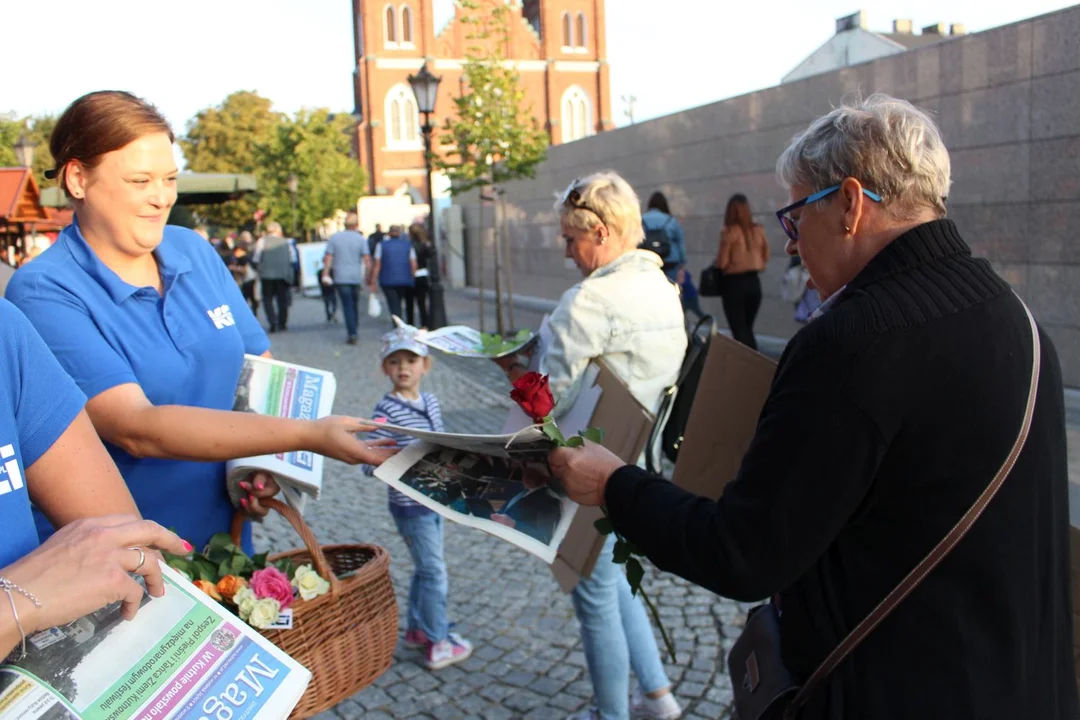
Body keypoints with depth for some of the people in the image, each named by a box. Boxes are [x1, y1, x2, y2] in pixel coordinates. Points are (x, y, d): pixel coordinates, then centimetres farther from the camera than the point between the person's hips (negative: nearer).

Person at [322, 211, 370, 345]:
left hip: (341, 277, -1)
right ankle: (352, 332, 21)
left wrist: (325, 274, 2)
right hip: (356, 277, 1)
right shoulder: (361, 239, 0)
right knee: (355, 304, 14)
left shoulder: (334, 238, 2)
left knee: (347, 305, -1)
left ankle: (352, 334, -9)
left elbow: (328, 258, -2)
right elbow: (367, 260, -6)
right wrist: (368, 276, 1)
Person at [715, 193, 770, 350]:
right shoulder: (759, 230, 1)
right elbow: (766, 258, 10)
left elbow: (722, 263, -14)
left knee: (739, 330, 2)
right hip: (754, 282, 5)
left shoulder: (729, 232, -14)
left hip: (734, 283, -5)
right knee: (748, 328, 17)